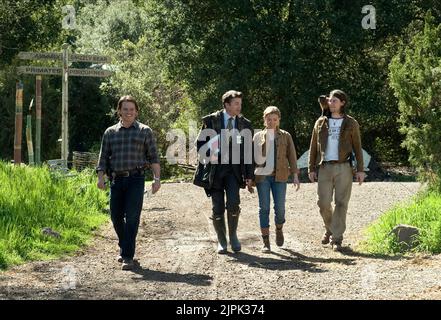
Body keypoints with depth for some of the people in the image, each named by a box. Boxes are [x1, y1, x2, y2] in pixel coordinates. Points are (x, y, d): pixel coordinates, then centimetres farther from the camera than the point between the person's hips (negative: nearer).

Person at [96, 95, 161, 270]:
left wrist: (157, 178, -2)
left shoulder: (144, 131, 8)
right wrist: (100, 177, -1)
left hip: (135, 179, -3)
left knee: (132, 218, -9)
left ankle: (128, 256, -7)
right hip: (116, 179, 3)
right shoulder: (110, 132, 14)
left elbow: (153, 156, 6)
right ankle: (124, 248, 29)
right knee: (116, 216, 6)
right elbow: (103, 157, 13)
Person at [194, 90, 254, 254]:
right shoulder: (211, 120, 0)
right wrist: (209, 155, -14)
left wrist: (249, 176, 4)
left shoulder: (245, 124, 6)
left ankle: (233, 235, 3)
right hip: (215, 168, 0)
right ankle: (221, 240, 20)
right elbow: (200, 143, 5)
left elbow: (249, 152, 8)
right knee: (218, 208, 0)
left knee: (233, 203, -19)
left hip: (234, 169, 0)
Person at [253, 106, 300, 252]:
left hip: (279, 176, 0)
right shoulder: (258, 136, 9)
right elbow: (252, 157, 10)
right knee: (264, 208, -3)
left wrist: (295, 175, -1)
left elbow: (292, 156, 7)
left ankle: (279, 230, 26)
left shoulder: (285, 136, 9)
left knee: (280, 207, -5)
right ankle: (266, 242, 2)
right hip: (262, 175, 0)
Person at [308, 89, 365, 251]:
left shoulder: (351, 123, 5)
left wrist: (360, 169, -1)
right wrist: (311, 168, 5)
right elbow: (313, 147, 11)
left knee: (341, 203, -5)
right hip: (324, 168, 2)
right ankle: (329, 229, 26)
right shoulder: (321, 123, 9)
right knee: (323, 203, -1)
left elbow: (357, 147, 6)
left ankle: (337, 239, -1)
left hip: (343, 168, -2)